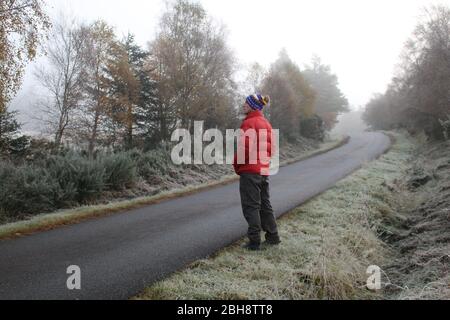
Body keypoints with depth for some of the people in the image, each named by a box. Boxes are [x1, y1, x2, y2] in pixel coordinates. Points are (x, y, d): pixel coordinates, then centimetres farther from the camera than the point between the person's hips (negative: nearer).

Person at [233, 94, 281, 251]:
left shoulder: (249, 123, -14)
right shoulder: (265, 123, 13)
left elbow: (245, 147, -21)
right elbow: (271, 147, 15)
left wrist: (237, 164, -7)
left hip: (250, 170, -8)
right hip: (264, 170, 9)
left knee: (251, 206, -2)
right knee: (264, 204, 16)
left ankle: (254, 242, 1)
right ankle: (273, 236, 24)